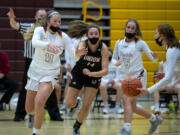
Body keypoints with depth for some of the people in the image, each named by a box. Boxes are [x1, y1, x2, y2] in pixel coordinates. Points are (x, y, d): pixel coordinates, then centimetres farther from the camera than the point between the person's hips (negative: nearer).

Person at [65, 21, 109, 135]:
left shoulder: (103, 48, -23)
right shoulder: (82, 44, -25)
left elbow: (105, 71, -24)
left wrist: (91, 73, -37)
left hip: (94, 76, 0)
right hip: (78, 74, 0)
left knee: (86, 107, -6)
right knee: (69, 104, -4)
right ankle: (76, 100, 33)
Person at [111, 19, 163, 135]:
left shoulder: (140, 43, -10)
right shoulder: (119, 43, 3)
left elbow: (152, 58, -13)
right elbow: (114, 58, 12)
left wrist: (154, 56, -37)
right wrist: (116, 62, -11)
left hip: (138, 76, -6)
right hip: (125, 76, 6)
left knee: (128, 101, -23)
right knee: (132, 107, 10)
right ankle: (154, 119, 32)